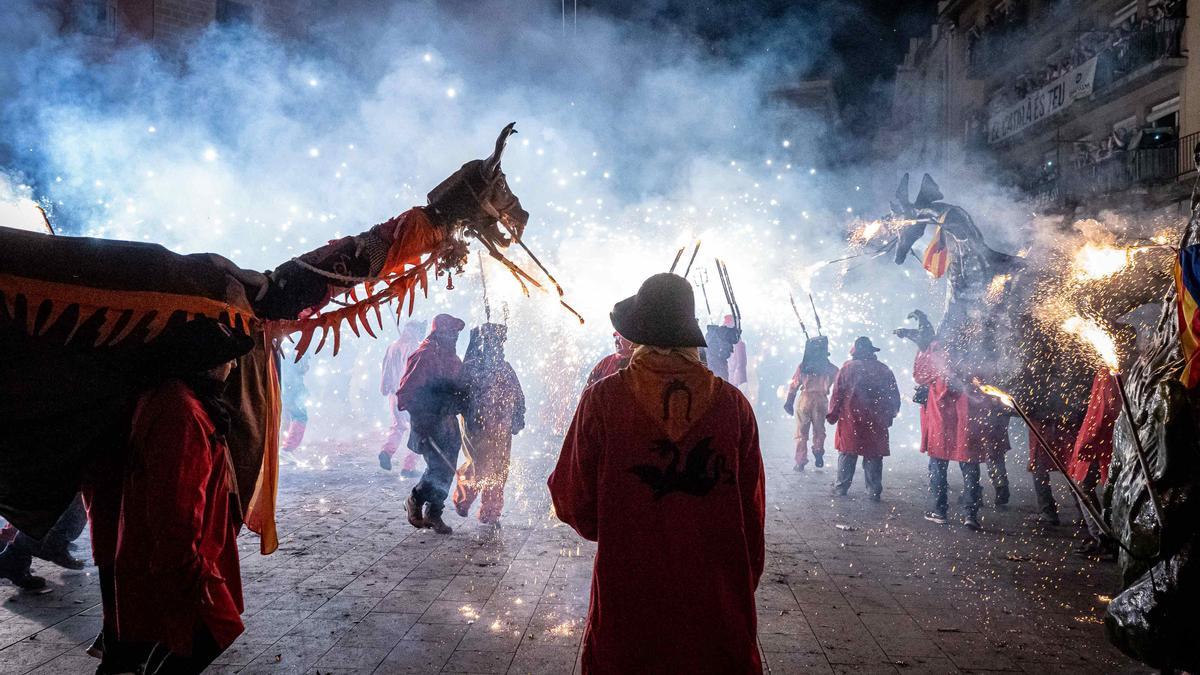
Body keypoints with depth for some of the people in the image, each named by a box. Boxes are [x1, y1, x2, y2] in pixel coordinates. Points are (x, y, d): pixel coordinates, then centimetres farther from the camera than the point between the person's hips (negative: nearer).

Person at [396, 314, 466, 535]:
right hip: (429, 423, -8)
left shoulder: (452, 358, 15)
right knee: (439, 466, -12)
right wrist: (419, 418, -20)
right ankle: (415, 501, 12)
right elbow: (407, 390, -16)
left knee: (446, 468, 8)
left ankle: (434, 514, 19)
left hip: (448, 420, 8)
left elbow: (459, 390, 23)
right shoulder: (424, 355, -11)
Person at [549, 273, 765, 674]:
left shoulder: (602, 399, -11)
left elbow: (573, 502, -5)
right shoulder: (733, 404, -6)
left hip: (627, 601, -1)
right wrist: (743, 587, 15)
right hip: (717, 607, 1)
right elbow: (752, 512, 1)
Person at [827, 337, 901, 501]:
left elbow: (837, 393, -5)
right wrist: (889, 415, 21)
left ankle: (841, 487, 10)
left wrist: (832, 414, 4)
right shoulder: (884, 370, 5)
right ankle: (874, 492, 7)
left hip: (851, 421, -2)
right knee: (874, 457, 6)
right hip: (876, 423, 2)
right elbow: (894, 396, 10)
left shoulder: (848, 367, -5)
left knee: (847, 454, 6)